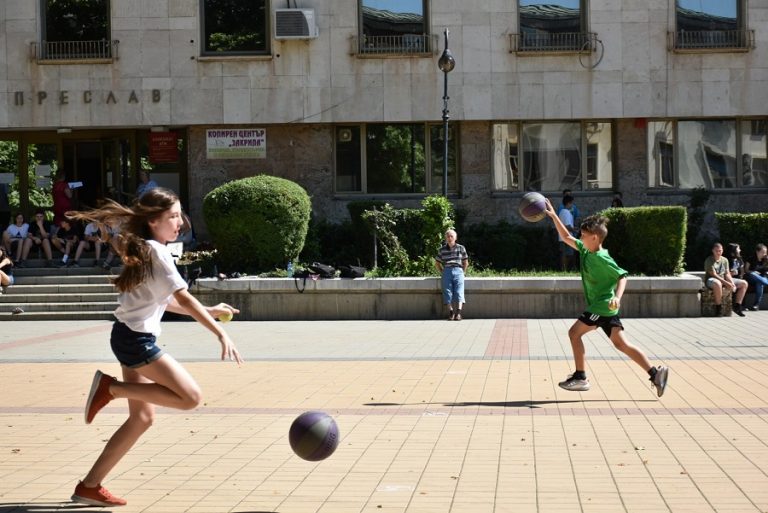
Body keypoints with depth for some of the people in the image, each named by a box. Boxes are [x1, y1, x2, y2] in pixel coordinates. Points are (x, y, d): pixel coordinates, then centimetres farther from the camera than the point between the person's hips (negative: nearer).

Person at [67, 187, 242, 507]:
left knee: (142, 417, 12)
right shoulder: (156, 252, -12)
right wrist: (221, 334, -22)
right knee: (190, 397, -13)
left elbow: (162, 300, 24)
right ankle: (111, 387, -8)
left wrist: (208, 311, 22)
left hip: (131, 338, 10)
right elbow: (184, 299, -19)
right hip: (136, 339, -10)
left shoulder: (144, 249, 17)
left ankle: (89, 487, 12)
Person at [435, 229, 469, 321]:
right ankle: (451, 312, -10)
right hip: (447, 271, 1)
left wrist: (462, 272, 9)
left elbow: (466, 262, 17)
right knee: (447, 292, -8)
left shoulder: (461, 248, 9)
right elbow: (437, 263, 20)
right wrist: (442, 272, 10)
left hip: (458, 271, -1)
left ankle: (458, 313, -25)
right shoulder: (442, 249, 10)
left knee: (459, 292, -14)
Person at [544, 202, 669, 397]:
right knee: (620, 343, 4)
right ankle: (655, 372, -1)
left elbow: (622, 276, -21)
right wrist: (554, 216, 13)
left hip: (602, 306, -9)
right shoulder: (585, 251, 8)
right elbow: (567, 237, 18)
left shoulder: (602, 258, -17)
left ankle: (580, 377, 0)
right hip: (603, 307, 9)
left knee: (574, 332, -4)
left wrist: (617, 297, -36)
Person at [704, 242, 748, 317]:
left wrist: (732, 283, -15)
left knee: (744, 283, -3)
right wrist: (726, 283, -25)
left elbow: (727, 274, 5)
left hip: (724, 280, 7)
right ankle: (718, 308, -34)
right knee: (717, 284, -45)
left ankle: (737, 306, -2)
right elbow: (713, 274, -17)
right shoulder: (709, 260, -8)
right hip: (712, 280, -7)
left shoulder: (725, 260, 11)